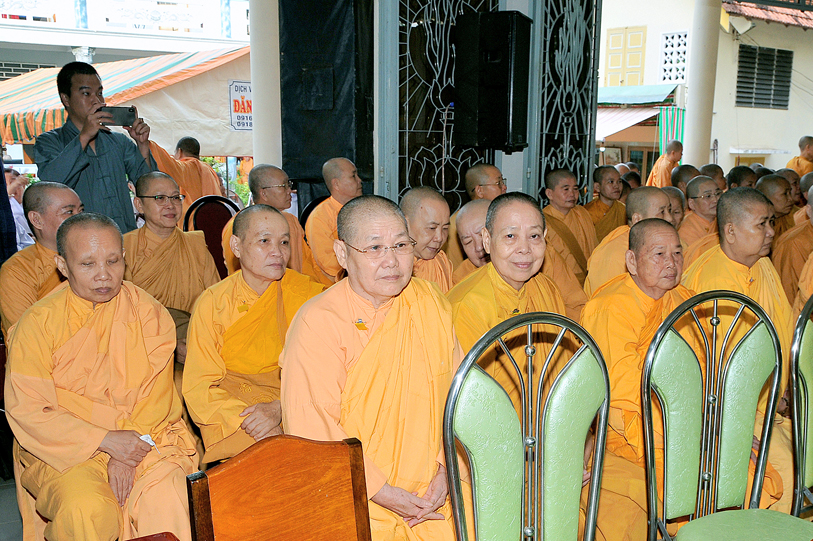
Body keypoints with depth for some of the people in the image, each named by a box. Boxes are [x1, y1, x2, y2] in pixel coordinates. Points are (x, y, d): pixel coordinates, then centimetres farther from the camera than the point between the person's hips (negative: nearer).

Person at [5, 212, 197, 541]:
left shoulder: (148, 313, 2)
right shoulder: (38, 323, -3)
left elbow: (156, 395, -1)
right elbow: (26, 411, -8)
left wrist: (126, 454, -16)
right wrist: (105, 440, -17)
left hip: (144, 437, 1)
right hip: (63, 447, -1)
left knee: (166, 497, -27)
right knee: (86, 510, -28)